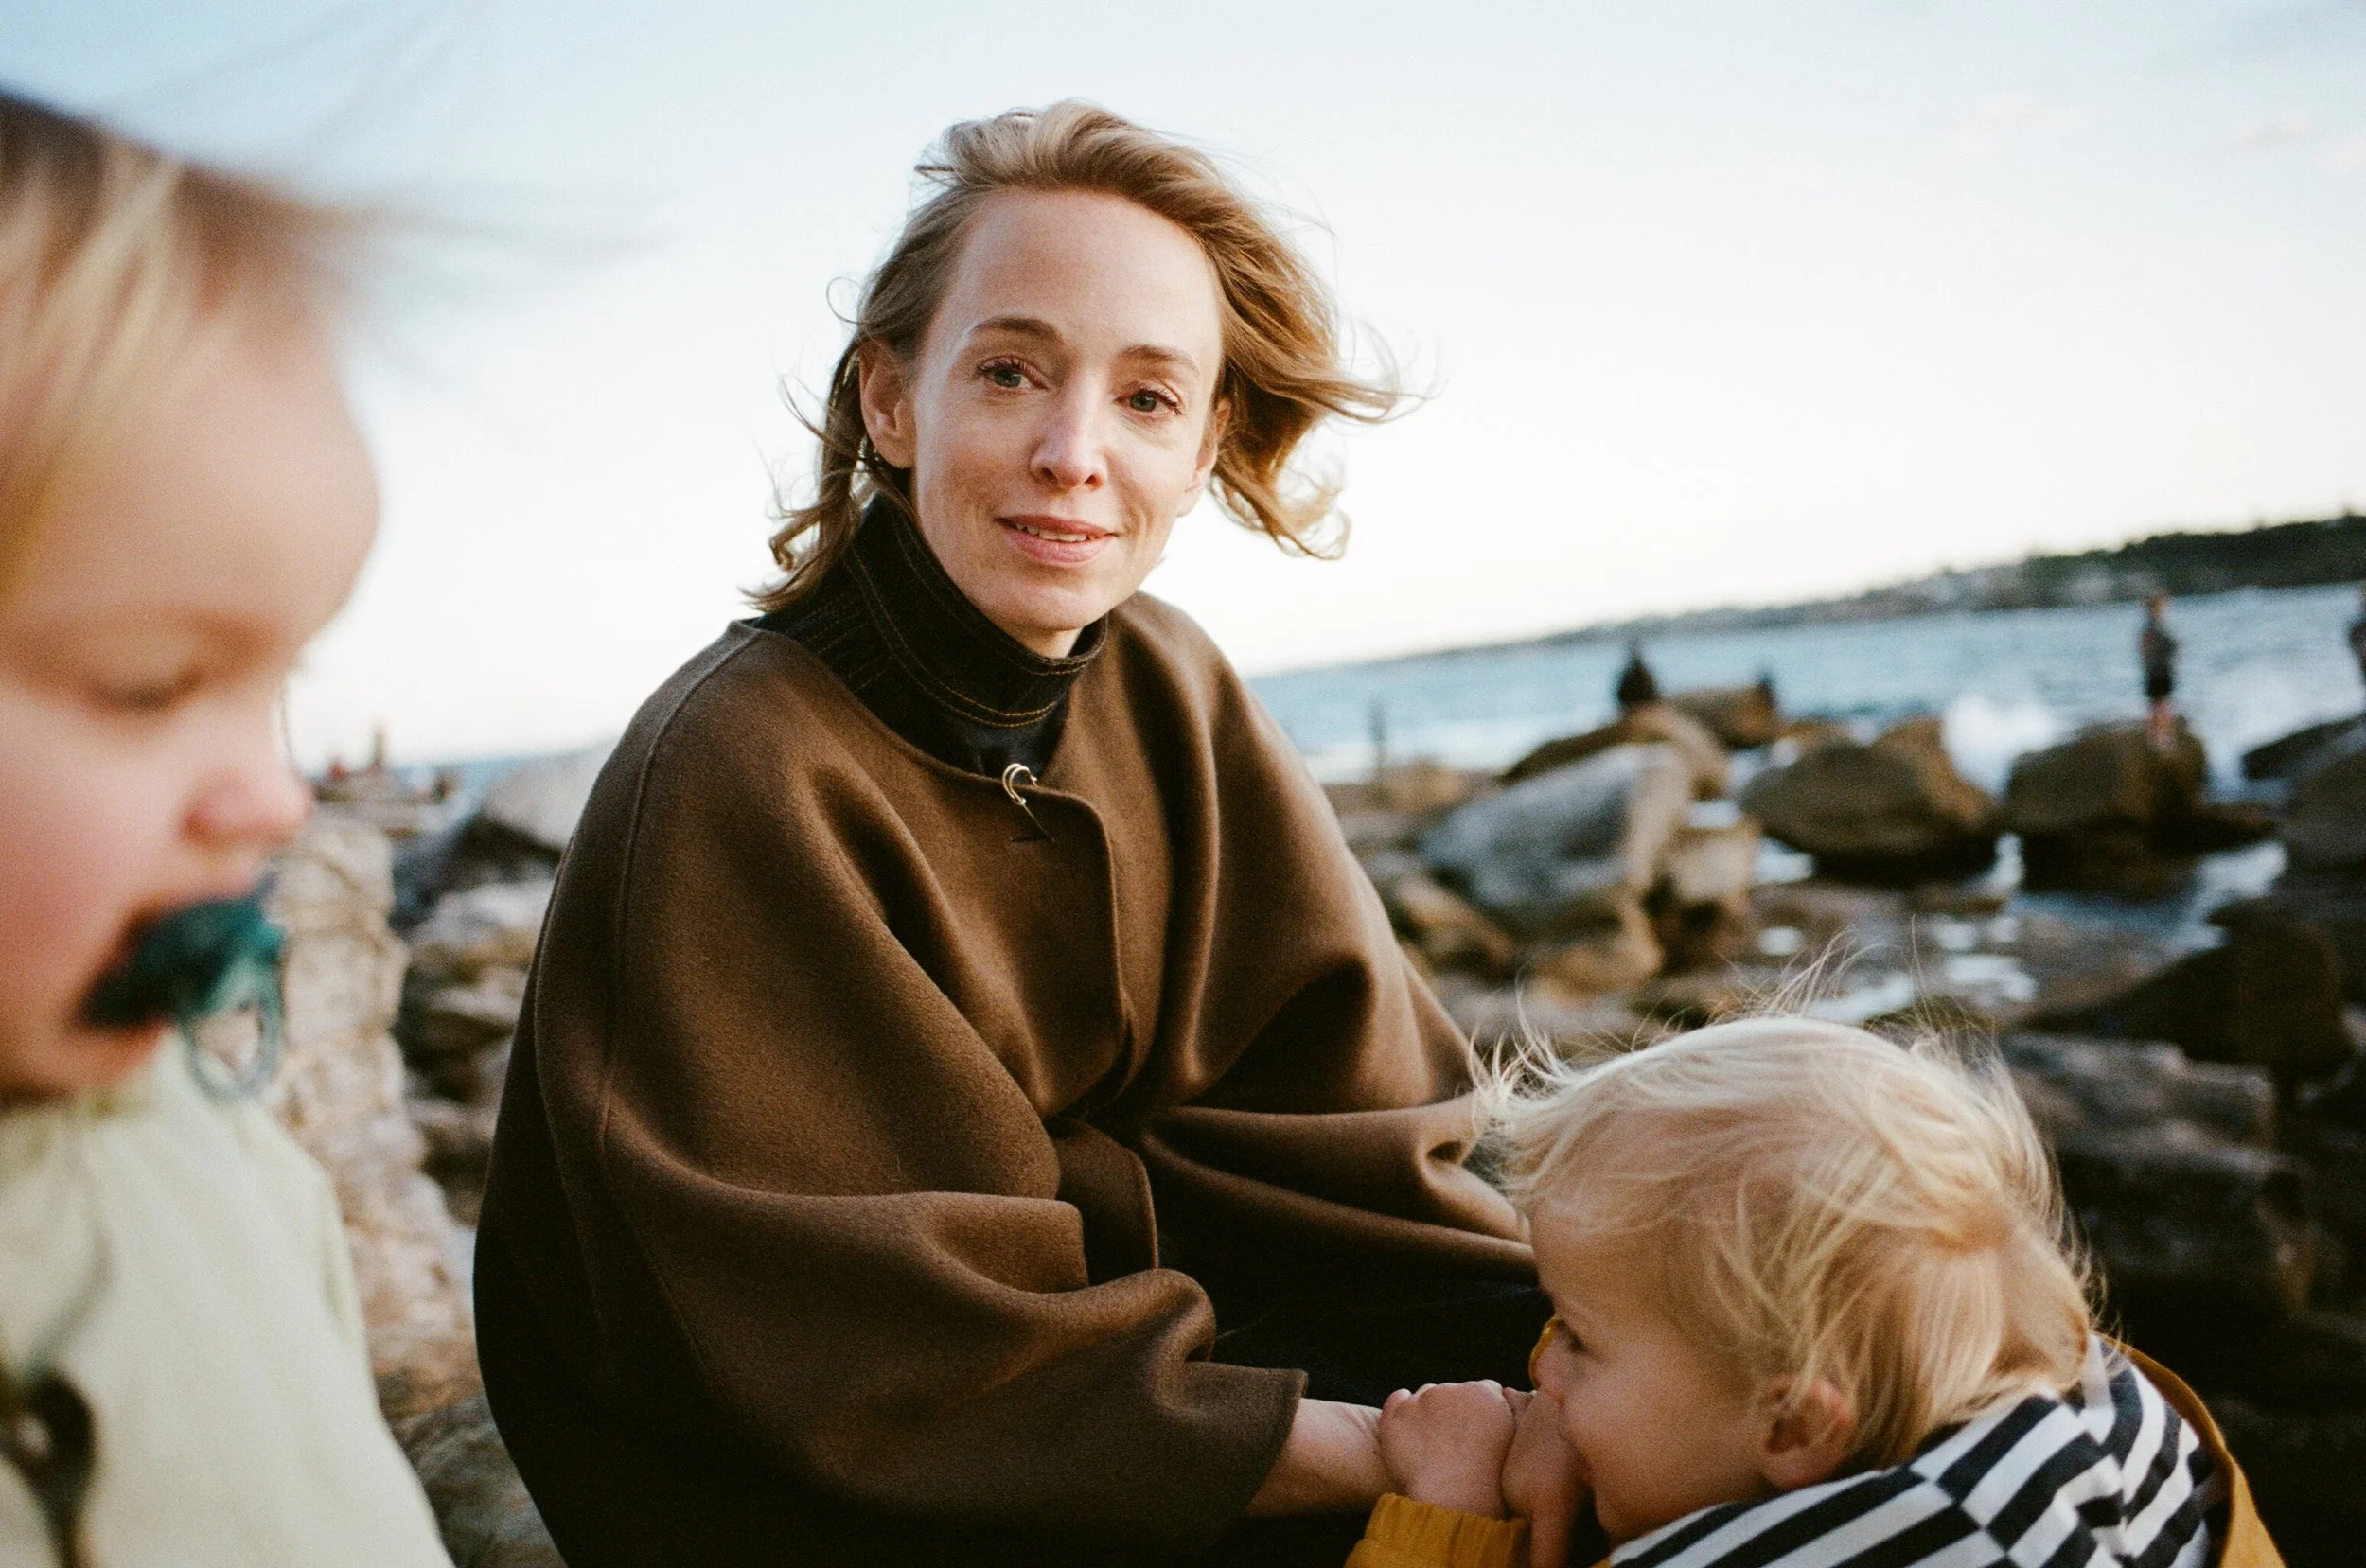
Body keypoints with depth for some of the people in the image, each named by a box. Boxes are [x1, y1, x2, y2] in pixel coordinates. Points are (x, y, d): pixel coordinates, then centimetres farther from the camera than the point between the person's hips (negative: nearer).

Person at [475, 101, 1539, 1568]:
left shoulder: (1169, 692, -5)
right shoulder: (737, 782, -23)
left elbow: (1328, 1116, -5)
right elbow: (892, 1358, -22)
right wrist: (1382, 1450, -26)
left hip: (1136, 1321, 5)